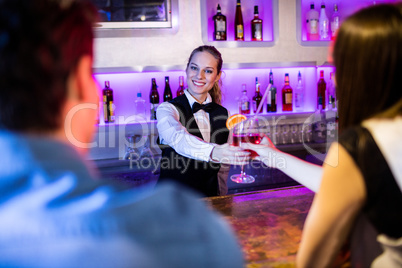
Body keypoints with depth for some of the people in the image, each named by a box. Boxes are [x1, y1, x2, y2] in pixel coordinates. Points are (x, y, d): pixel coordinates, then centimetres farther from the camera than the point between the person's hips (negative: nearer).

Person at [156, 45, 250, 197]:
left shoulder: (223, 115, 8)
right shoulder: (167, 109, -6)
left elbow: (223, 168, 14)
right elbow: (179, 139, -27)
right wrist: (214, 152, -44)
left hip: (210, 198, 4)